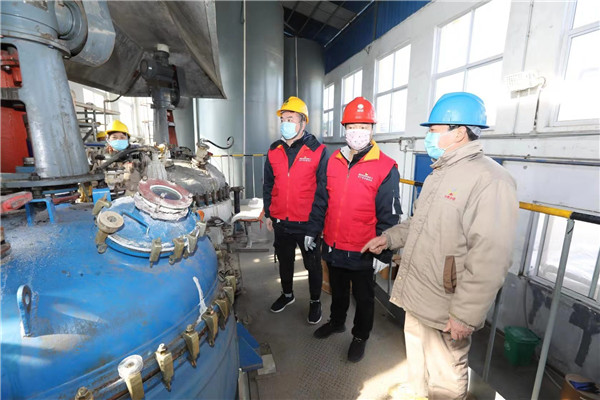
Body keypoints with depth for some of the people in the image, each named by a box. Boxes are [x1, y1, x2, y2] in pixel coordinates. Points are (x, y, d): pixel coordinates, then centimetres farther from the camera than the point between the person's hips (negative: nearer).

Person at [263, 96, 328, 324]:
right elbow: (268, 185, 12)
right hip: (280, 222, 5)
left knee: (313, 265, 13)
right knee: (284, 261, 22)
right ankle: (287, 294, 47)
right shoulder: (274, 151, 4)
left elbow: (322, 192, -11)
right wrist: (268, 214, 10)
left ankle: (315, 301, 37)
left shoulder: (318, 152, -10)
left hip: (307, 224, -4)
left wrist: (314, 226, -13)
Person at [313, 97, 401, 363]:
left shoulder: (385, 168, -13)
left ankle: (360, 337, 42)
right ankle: (337, 322, 52)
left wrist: (384, 254, -11)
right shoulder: (334, 160, 2)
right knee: (337, 290, 26)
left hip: (362, 251, -4)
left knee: (363, 297, 17)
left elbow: (389, 216, -12)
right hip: (333, 245, 5)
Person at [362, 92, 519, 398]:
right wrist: (389, 237, 8)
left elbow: (489, 260, -24)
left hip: (445, 311, -8)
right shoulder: (439, 173, 10)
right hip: (416, 297, 8)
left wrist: (466, 315, -21)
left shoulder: (490, 181, -21)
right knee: (417, 365, 28)